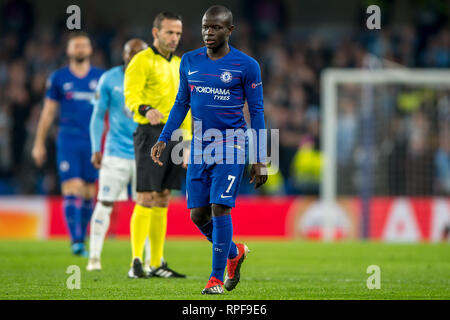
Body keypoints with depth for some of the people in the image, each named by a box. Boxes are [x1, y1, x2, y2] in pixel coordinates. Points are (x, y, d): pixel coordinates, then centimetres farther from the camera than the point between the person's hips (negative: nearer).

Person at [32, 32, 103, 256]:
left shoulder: (101, 77, 8)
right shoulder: (58, 78, 5)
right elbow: (48, 112, 11)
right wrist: (39, 143, 11)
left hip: (93, 143, 2)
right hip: (68, 143, -2)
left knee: (88, 194, 5)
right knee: (72, 191, -13)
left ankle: (82, 239, 18)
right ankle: (75, 241, -18)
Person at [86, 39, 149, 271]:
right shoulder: (109, 79, 0)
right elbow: (98, 115, 6)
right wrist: (96, 149, 0)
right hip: (116, 154, -1)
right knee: (104, 203, -5)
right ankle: (94, 257, 3)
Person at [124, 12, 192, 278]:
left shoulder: (179, 65, 19)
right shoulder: (142, 61, -4)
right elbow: (131, 95, -16)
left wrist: (187, 142, 17)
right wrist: (146, 110, -37)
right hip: (151, 133, -7)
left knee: (162, 201, 8)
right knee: (146, 199, -11)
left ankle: (157, 264, 11)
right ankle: (136, 262, -10)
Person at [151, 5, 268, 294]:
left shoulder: (246, 66, -4)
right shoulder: (190, 62, 8)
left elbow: (257, 112, -1)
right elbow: (181, 104, 17)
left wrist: (260, 160, -5)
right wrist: (164, 140, 7)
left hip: (231, 147, -5)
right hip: (200, 148, 5)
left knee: (220, 208, -13)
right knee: (198, 214, 2)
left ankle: (217, 277, -2)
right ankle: (234, 252, 30)